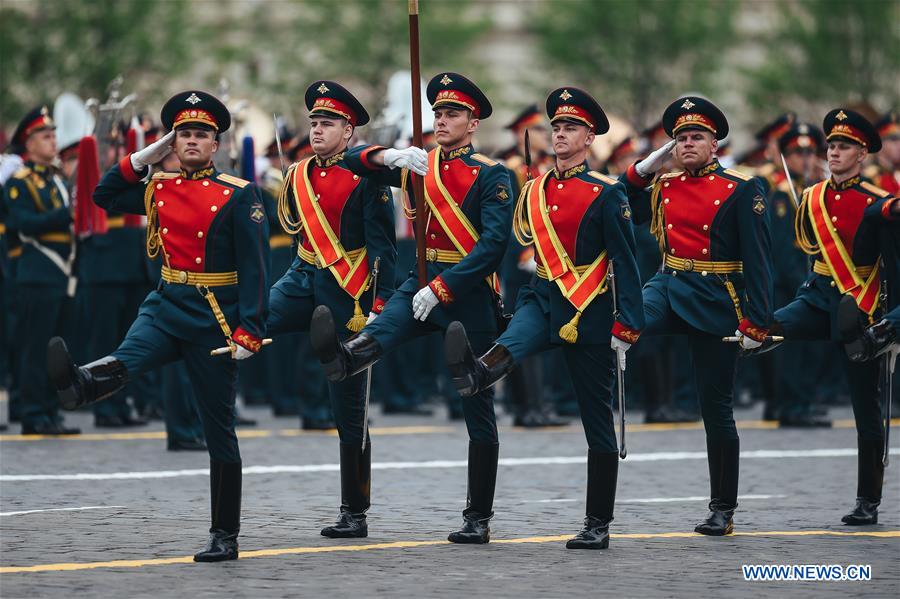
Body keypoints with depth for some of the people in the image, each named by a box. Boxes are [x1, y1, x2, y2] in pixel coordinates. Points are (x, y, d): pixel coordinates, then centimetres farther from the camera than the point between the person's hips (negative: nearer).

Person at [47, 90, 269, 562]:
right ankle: (81, 385, -63)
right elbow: (105, 196, 19)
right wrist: (146, 155, 8)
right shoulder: (158, 189, 8)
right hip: (165, 307, 4)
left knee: (218, 429, 3)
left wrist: (249, 332, -20)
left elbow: (255, 268, -11)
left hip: (213, 321, -4)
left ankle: (225, 536, 9)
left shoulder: (239, 195, -7)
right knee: (125, 360, -30)